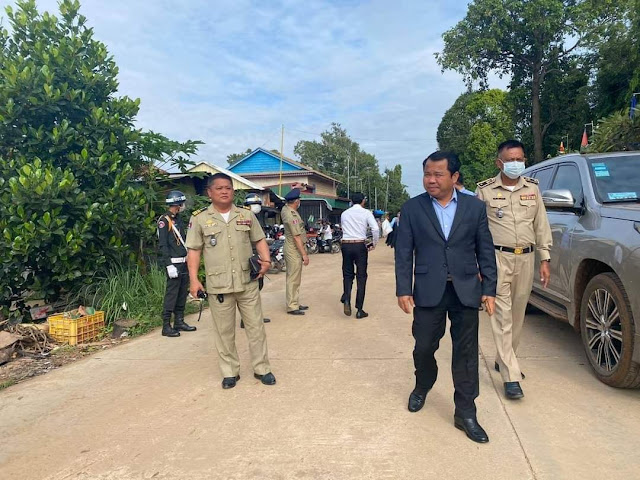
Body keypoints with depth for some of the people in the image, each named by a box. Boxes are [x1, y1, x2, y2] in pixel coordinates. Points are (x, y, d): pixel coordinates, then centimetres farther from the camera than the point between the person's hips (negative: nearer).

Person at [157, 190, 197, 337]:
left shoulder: (179, 219, 16)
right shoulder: (164, 220, -10)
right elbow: (163, 245, -15)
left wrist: (190, 260, 18)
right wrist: (169, 265, -21)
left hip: (185, 263, 9)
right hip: (174, 264, -9)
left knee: (183, 293, 13)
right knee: (171, 294, -5)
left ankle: (179, 322, 23)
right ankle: (166, 326, 1)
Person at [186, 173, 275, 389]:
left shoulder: (247, 215, 6)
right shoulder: (200, 219, 1)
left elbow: (260, 240, 12)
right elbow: (194, 250, 1)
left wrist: (266, 260, -5)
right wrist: (194, 279, -7)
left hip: (248, 282, 2)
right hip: (218, 285, -1)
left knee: (256, 327, 8)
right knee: (224, 331, 9)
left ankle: (262, 368, 22)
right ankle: (230, 372, 24)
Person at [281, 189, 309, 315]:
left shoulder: (285, 209, 7)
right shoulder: (292, 216, -21)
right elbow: (297, 237, -22)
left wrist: (295, 188, 25)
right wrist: (304, 254, -19)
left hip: (292, 250, 10)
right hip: (294, 250, -10)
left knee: (295, 279, 16)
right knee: (293, 279, -4)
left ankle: (295, 303, 25)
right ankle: (292, 306, 2)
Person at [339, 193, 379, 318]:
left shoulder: (344, 213, 9)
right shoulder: (366, 213, -2)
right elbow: (375, 229, -14)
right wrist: (374, 244, 0)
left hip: (346, 245, 3)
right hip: (360, 245, -3)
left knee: (348, 275, 15)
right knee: (361, 277, 6)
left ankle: (346, 300, -10)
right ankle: (359, 310, 8)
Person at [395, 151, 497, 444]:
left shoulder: (474, 207, 3)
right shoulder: (412, 208, 0)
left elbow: (485, 251, 5)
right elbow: (403, 253, 0)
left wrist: (489, 289, 1)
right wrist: (403, 290, -5)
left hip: (465, 291, 1)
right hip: (428, 291, 0)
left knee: (466, 353, 6)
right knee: (423, 348, 10)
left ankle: (465, 412, 20)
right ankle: (422, 387, 40)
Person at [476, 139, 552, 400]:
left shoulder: (532, 188, 10)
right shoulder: (485, 190, -1)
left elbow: (541, 225, 12)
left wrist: (545, 259, 7)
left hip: (526, 258, 4)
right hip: (497, 258, -4)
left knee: (517, 315, 12)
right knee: (502, 316, -6)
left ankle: (503, 360, 30)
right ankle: (511, 377, -3)